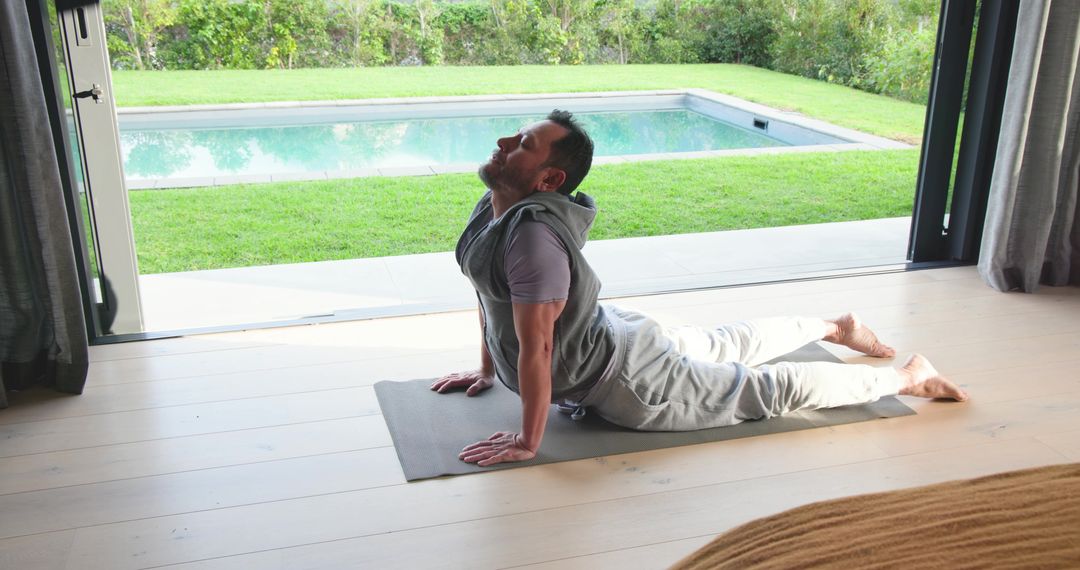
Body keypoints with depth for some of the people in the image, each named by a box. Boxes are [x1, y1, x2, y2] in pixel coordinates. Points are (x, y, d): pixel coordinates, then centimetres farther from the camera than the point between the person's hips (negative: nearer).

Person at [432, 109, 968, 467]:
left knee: (767, 389, 4)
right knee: (723, 345, 30)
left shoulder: (532, 234, -36)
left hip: (621, 379, -9)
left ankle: (910, 376, 19)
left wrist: (527, 442, -25)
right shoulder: (491, 208, -5)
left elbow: (536, 347, -34)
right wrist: (486, 369, 16)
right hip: (603, 333, 9)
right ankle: (834, 326, 50)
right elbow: (489, 293, 10)